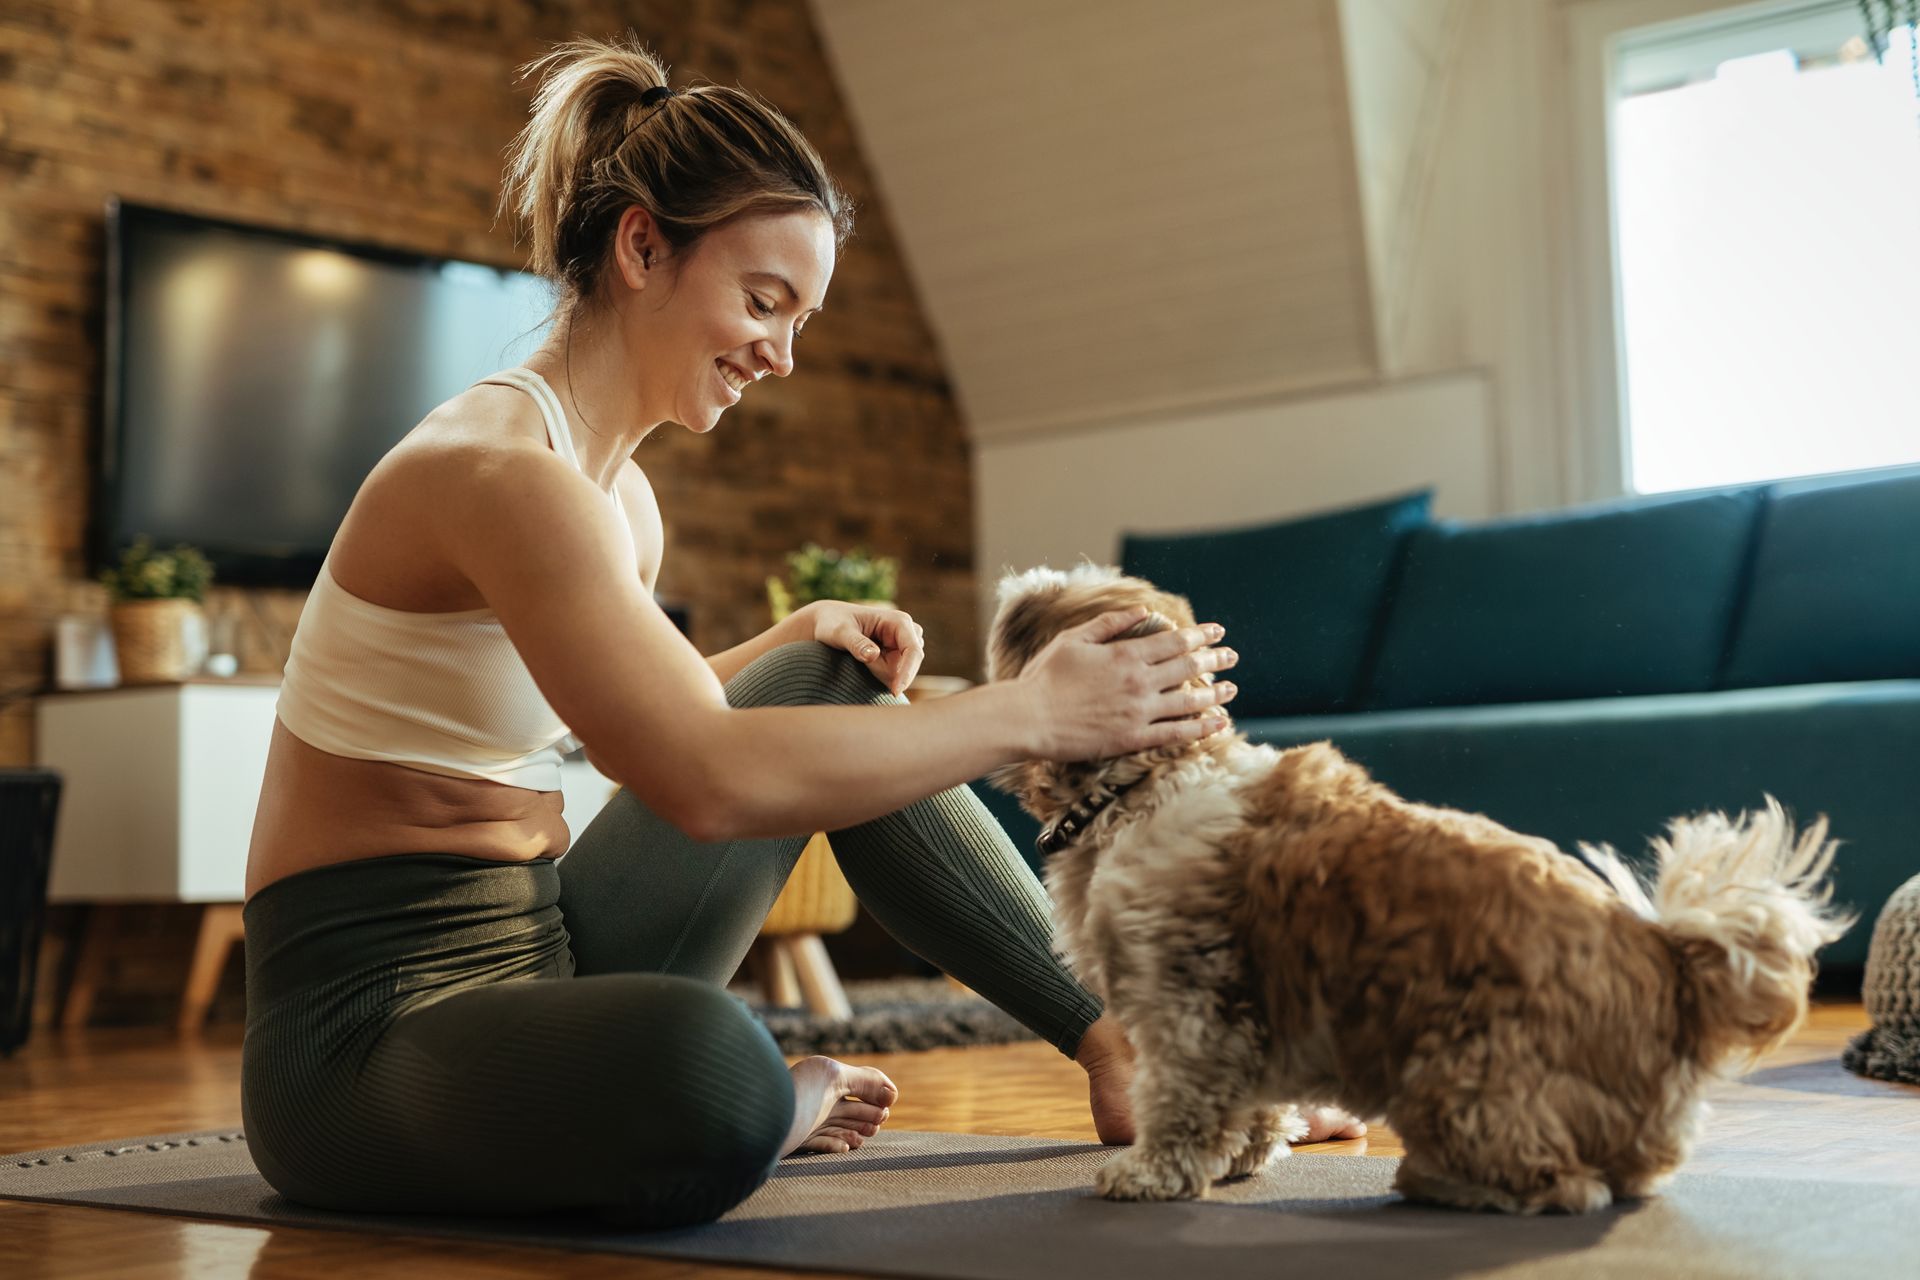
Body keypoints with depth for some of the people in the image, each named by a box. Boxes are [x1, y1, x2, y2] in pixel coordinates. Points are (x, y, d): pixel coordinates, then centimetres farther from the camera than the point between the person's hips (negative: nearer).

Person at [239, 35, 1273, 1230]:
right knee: (706, 1071, -42)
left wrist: (791, 643, 7)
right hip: (373, 1016, -10)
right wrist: (1034, 711, -27)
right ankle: (772, 1107, -5)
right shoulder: (500, 471, -21)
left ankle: (1124, 1043, 9)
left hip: (536, 950, 10)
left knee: (830, 689, 11)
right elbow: (705, 782, -32)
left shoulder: (619, 493, 10)